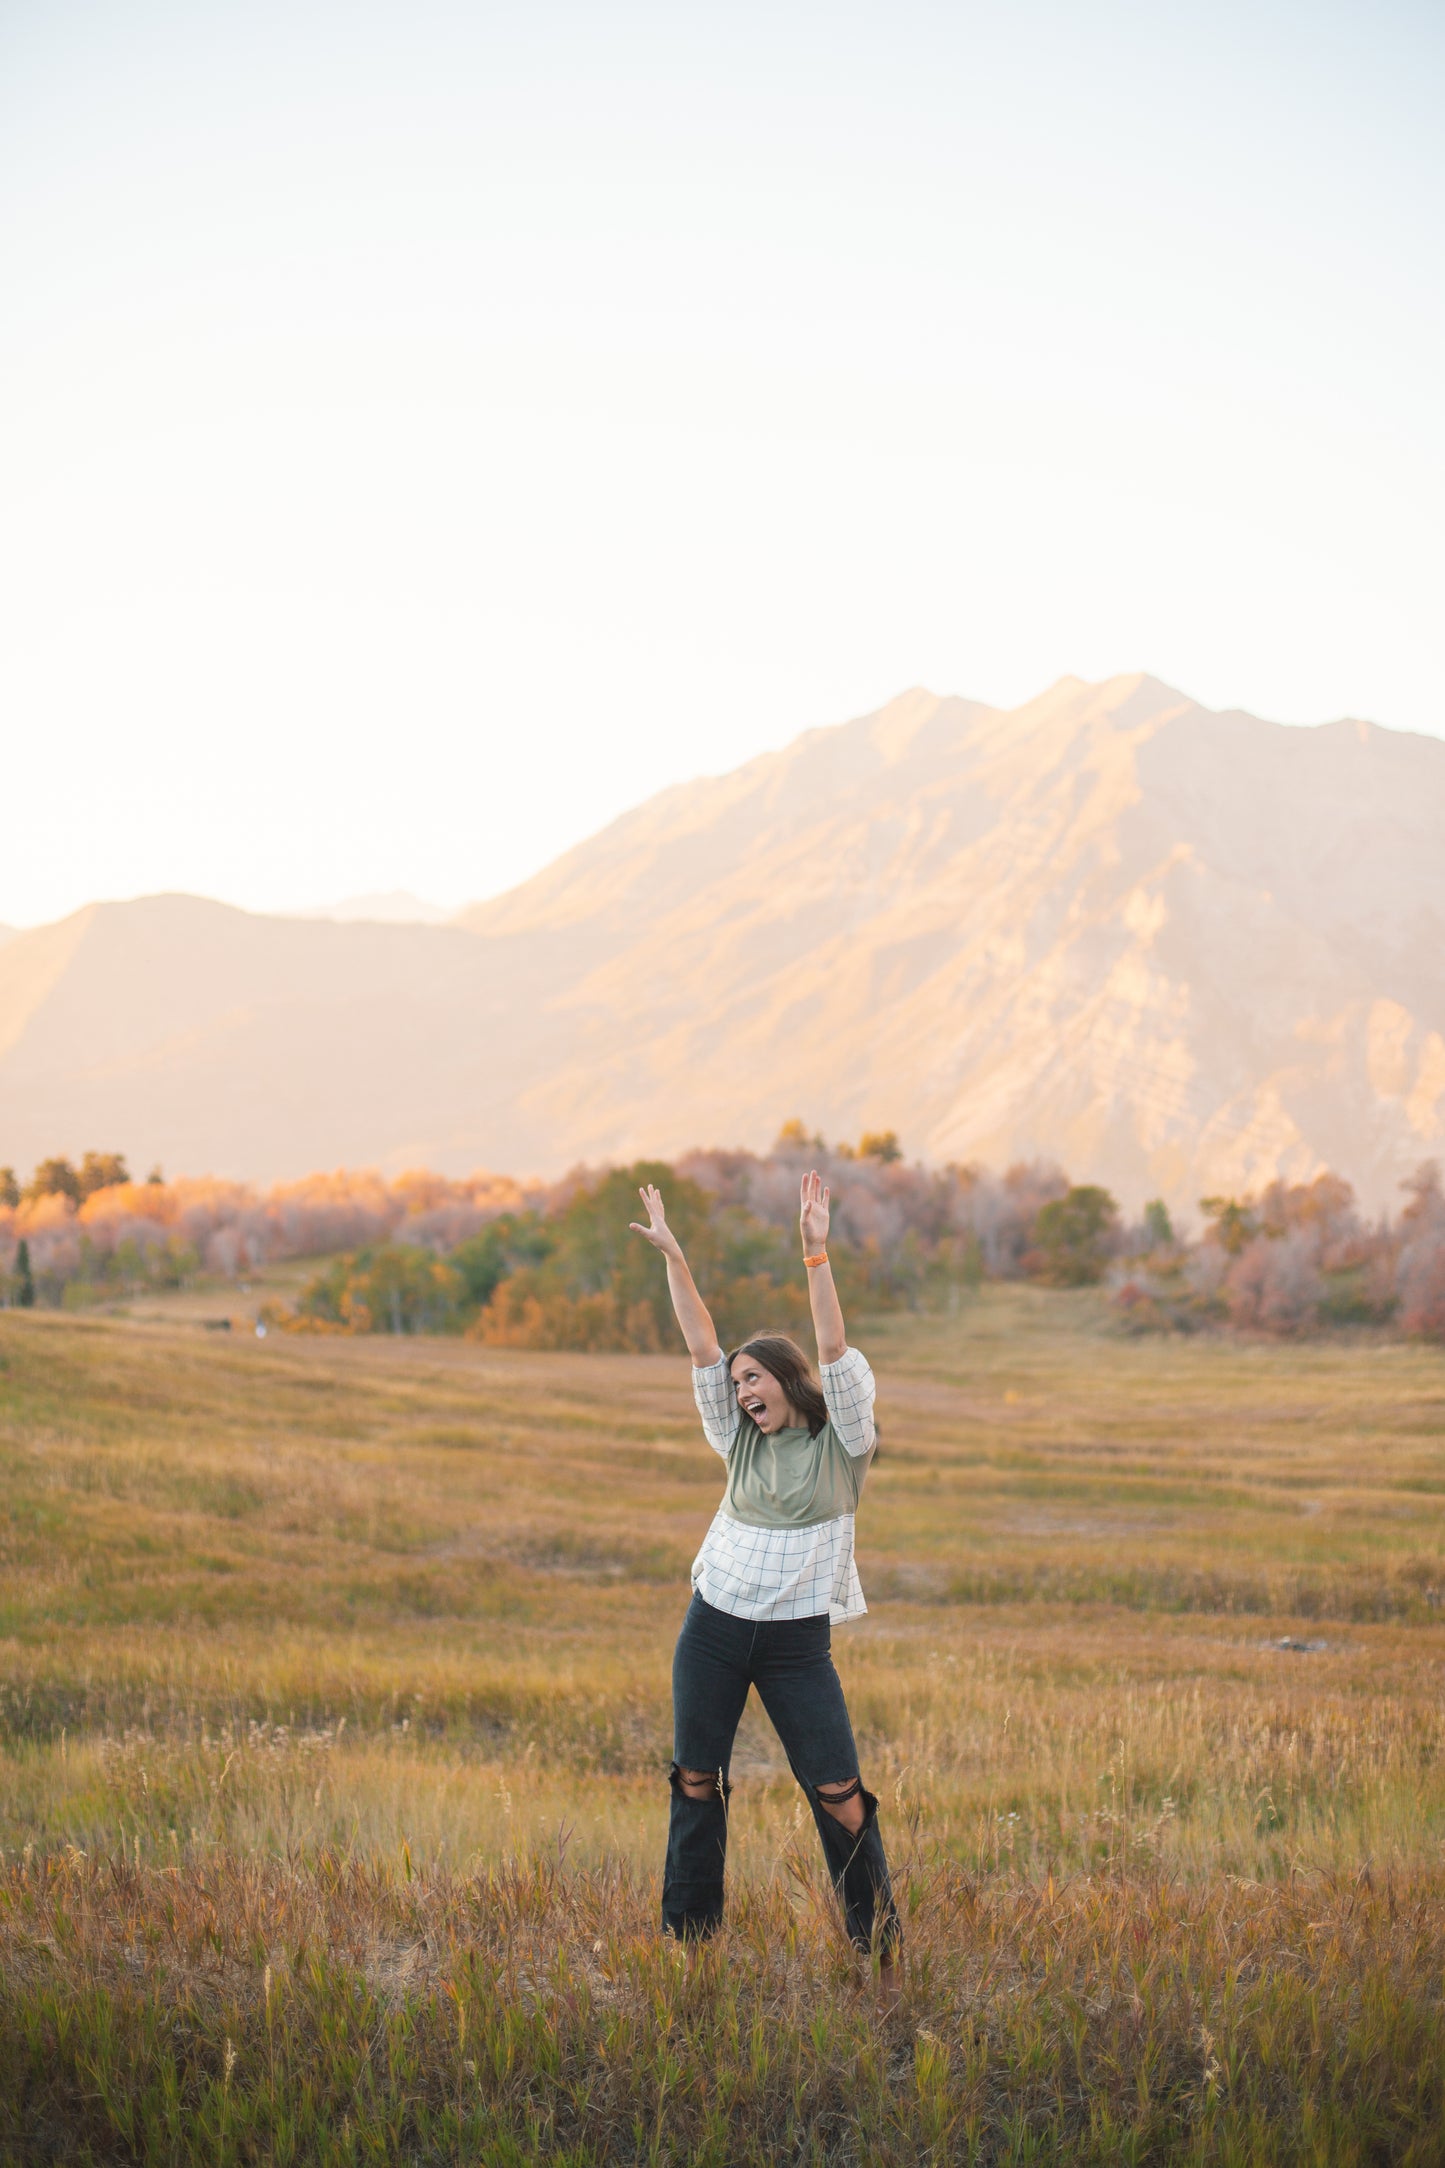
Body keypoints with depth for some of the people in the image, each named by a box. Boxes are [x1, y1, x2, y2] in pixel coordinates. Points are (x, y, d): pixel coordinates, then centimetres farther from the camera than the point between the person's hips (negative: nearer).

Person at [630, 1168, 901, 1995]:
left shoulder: (842, 1444, -3)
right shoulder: (742, 1441, 8)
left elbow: (836, 1349, -15)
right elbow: (703, 1346, 2)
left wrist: (817, 1252, -23)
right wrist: (674, 1258, -4)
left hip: (798, 1641, -4)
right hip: (715, 1626, 4)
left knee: (839, 1794, -7)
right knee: (697, 1782, 7)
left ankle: (882, 1946, 4)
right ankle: (688, 1940, 17)